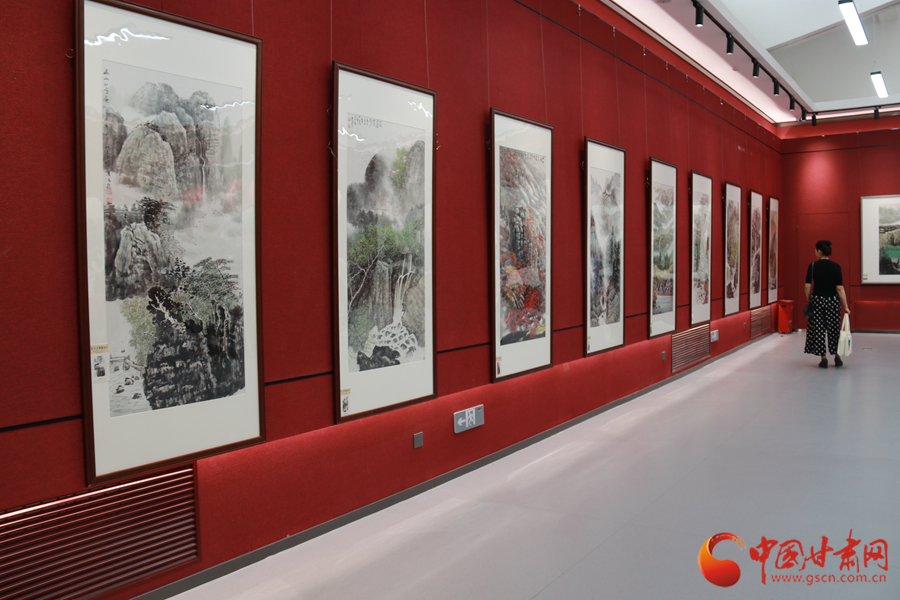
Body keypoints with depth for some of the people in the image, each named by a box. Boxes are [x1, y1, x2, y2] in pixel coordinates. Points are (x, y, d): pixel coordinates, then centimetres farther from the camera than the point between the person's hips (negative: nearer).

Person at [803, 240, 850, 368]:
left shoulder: (813, 266, -6)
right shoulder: (836, 267, -3)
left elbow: (808, 286, -9)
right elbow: (840, 288, -6)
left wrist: (808, 300, 6)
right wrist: (846, 307, -4)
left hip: (817, 300, -1)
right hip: (833, 300, 2)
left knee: (818, 328, 5)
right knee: (834, 328, 13)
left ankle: (823, 358, 5)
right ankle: (836, 356, 20)